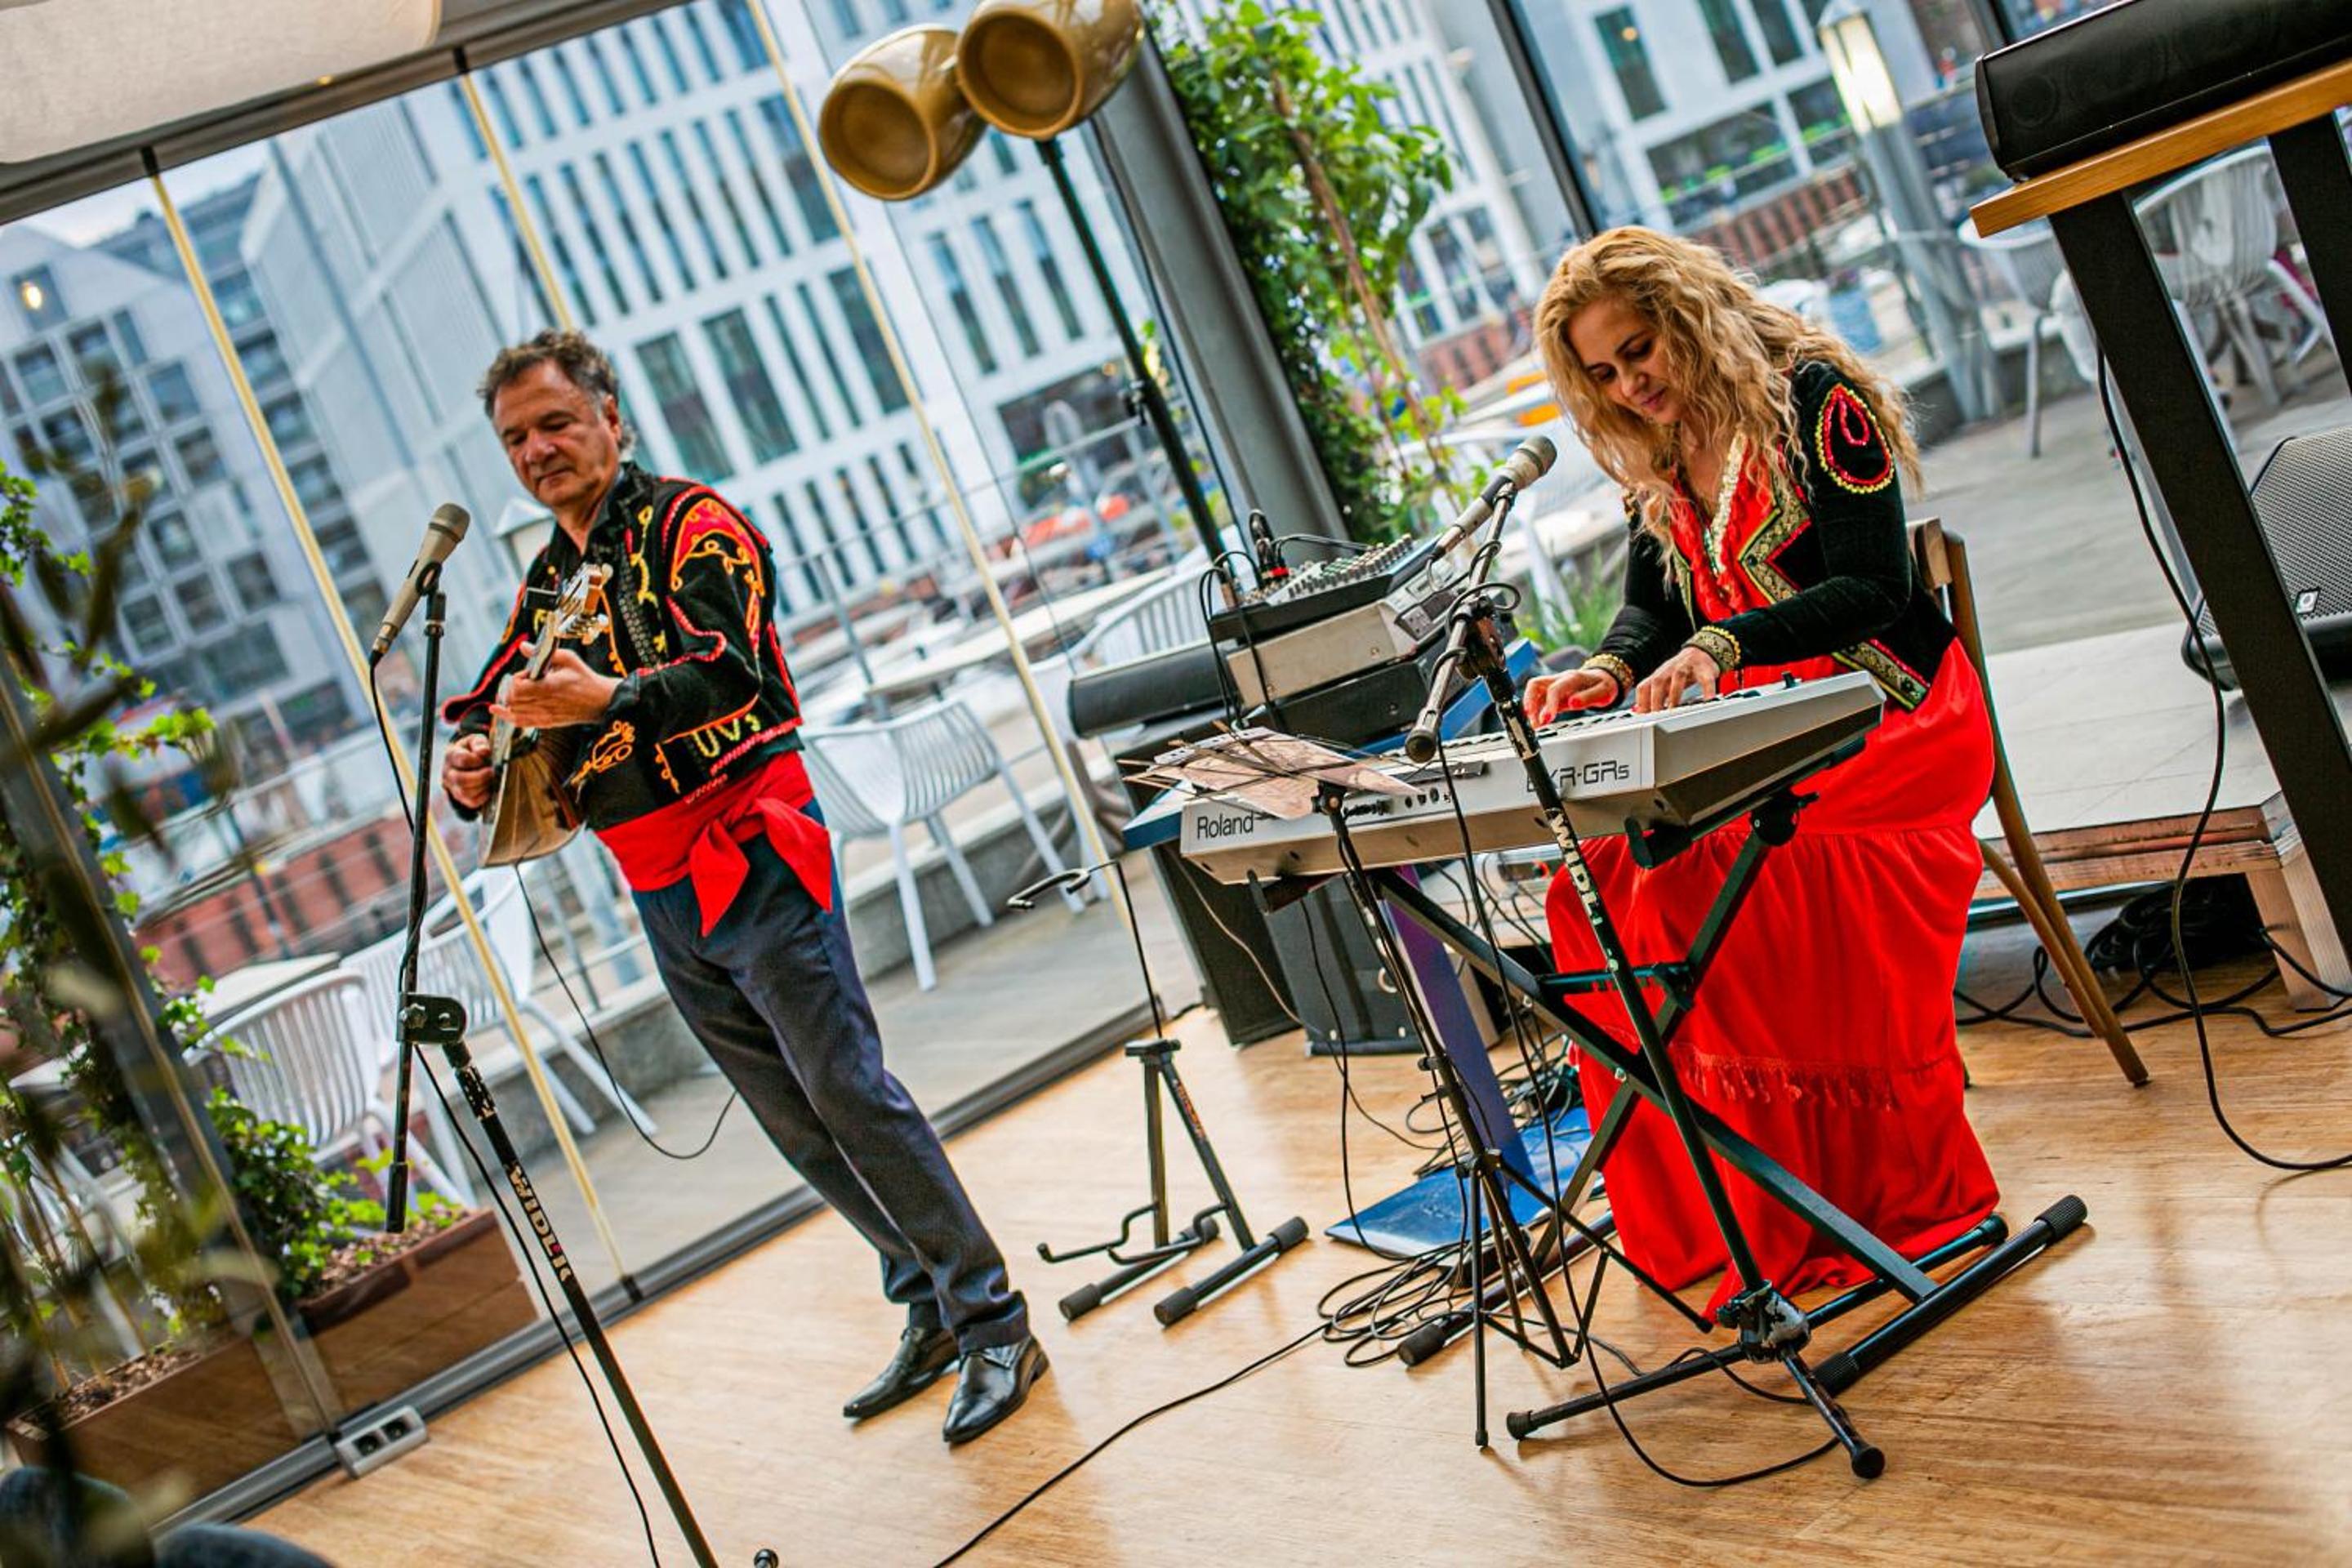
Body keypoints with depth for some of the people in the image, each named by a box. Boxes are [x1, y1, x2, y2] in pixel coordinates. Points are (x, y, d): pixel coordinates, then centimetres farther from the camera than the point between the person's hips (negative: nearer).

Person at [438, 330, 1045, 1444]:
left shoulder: (687, 527, -6)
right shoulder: (547, 581, 17)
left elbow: (735, 671, -21)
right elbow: (492, 708, 14)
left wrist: (607, 700, -37)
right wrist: (471, 765, -10)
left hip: (750, 862, -7)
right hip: (663, 902, 8)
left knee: (851, 1097, -8)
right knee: (799, 1129, 11)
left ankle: (994, 1329, 0)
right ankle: (931, 1311, 23)